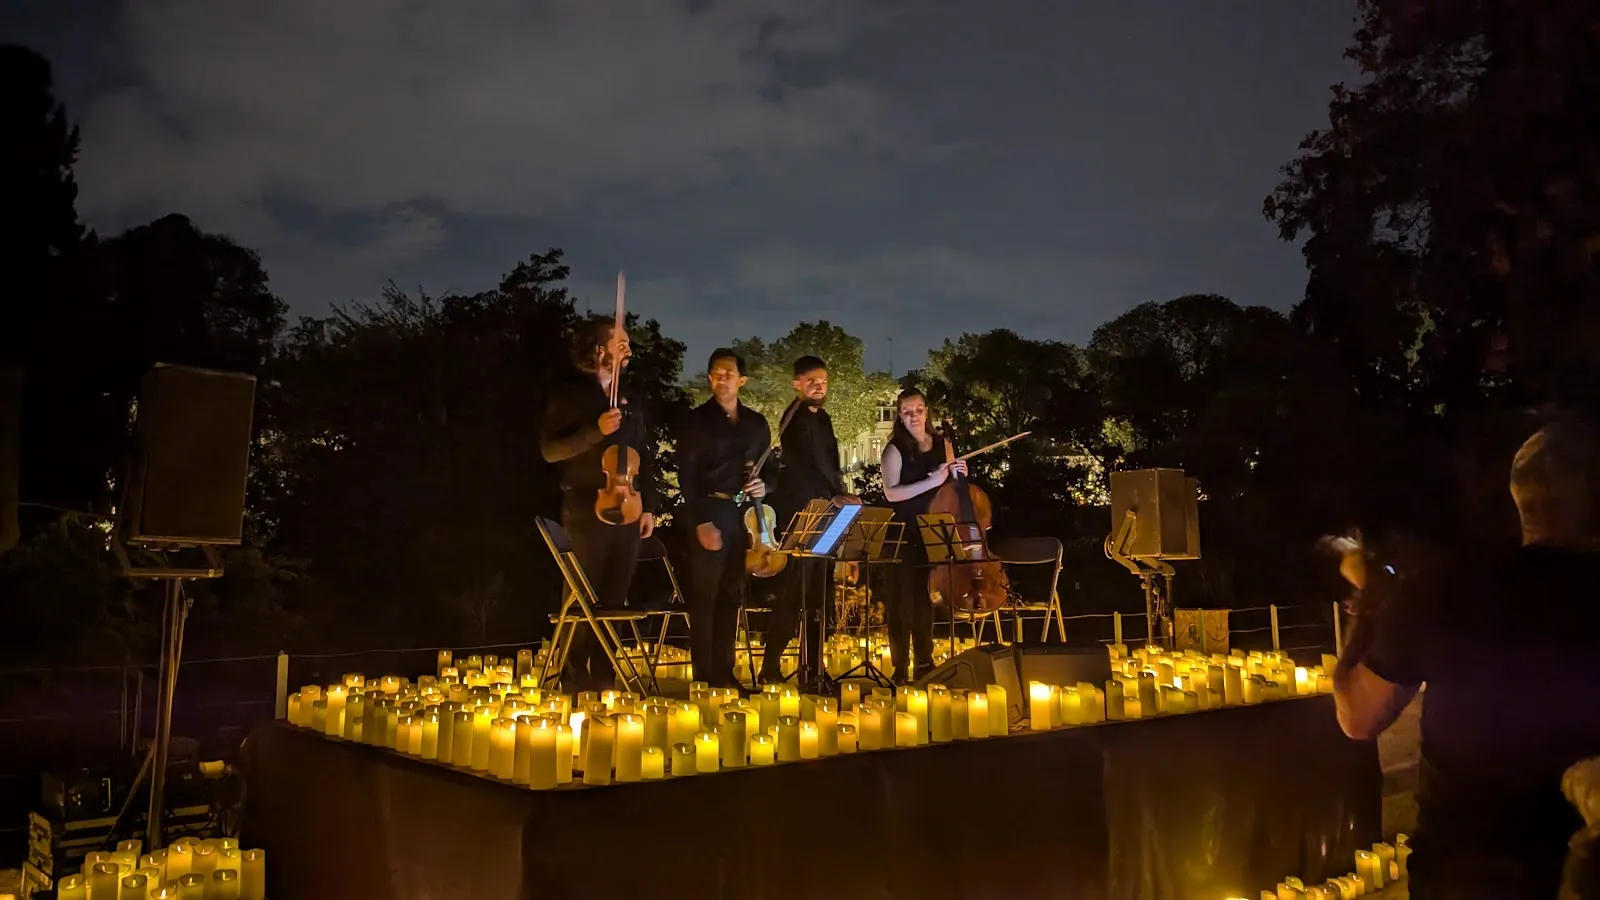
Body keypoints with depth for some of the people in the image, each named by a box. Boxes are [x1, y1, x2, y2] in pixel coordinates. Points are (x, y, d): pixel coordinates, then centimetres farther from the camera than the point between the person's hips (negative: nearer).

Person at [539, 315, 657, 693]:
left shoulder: (629, 401, 16)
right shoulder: (570, 394, -1)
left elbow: (644, 458, 16)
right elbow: (550, 449, -11)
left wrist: (648, 506, 9)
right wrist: (595, 430, -21)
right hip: (587, 510, -5)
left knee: (614, 599, 7)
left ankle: (603, 678, 15)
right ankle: (575, 681, 8)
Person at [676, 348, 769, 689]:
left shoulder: (757, 423, 13)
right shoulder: (695, 420, 0)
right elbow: (686, 476, -6)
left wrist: (764, 487, -3)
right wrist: (700, 521, -15)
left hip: (746, 516, 4)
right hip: (711, 514, -4)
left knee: (732, 596, 8)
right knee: (704, 596, -3)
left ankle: (724, 671, 16)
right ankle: (703, 674, 3)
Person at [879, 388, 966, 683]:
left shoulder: (942, 444, 9)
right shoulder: (895, 449, -6)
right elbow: (891, 493, -18)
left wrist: (957, 474, -2)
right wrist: (932, 481, -25)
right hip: (904, 535, -4)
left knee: (927, 597, 12)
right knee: (903, 598, -3)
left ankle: (924, 663, 21)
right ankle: (901, 667, 3)